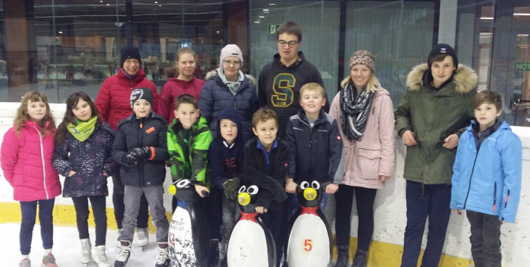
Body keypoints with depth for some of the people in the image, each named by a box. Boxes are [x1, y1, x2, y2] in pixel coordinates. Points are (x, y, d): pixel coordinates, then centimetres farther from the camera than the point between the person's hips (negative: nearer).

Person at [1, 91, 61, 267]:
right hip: (26, 188, -3)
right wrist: (16, 182, 1)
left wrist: (51, 176, 11)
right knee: (28, 222, 8)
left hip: (50, 186, 3)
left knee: (47, 219, 16)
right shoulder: (16, 132, -14)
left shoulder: (52, 131, -2)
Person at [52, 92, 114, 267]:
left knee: (101, 217, 3)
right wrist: (68, 171, -10)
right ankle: (85, 245, 40)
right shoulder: (65, 131, -4)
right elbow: (57, 156, 0)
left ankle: (100, 251, 17)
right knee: (82, 215, 19)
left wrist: (106, 170, -6)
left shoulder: (104, 129, -5)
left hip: (98, 183, -1)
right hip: (76, 183, 1)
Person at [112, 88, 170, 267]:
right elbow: (116, 152, 2)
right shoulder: (125, 126, 1)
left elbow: (167, 151, -10)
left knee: (158, 214, 10)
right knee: (129, 215, 15)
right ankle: (125, 247, 33)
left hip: (153, 178, -2)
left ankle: (163, 249, 25)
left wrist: (148, 151, -24)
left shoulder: (159, 124, -5)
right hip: (131, 178, 2)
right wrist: (125, 157, -19)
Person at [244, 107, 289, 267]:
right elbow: (250, 174, -18)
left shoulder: (283, 148, -10)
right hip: (256, 197, 0)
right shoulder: (250, 147, -9)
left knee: (277, 236, 7)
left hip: (277, 200, 0)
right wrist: (272, 183, -30)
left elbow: (280, 178, -16)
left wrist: (265, 199, -27)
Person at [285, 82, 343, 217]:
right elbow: (289, 152, -5)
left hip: (322, 183, 0)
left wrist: (335, 181, -13)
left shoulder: (330, 123, -7)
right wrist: (289, 179, -9)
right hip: (297, 183, 1)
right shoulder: (293, 122, -5)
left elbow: (337, 153, -8)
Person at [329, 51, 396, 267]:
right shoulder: (341, 96, 5)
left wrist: (386, 167, -9)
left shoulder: (382, 98, -7)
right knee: (342, 210, 11)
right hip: (343, 165, 3)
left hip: (367, 167, -3)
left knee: (365, 212, 8)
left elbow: (387, 137, -7)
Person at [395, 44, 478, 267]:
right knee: (413, 225, 11)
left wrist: (461, 135, -12)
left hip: (445, 171, -1)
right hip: (416, 168, 2)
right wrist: (403, 129, -2)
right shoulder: (415, 87, 2)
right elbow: (401, 112, 17)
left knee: (438, 227, 14)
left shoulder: (466, 90, -5)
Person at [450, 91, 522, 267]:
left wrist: (508, 210, -15)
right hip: (471, 202, 5)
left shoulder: (508, 139, -14)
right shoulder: (466, 136, 0)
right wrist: (456, 199, 8)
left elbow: (512, 178, -14)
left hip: (492, 205, -5)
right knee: (476, 243, 22)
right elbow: (458, 170, 7)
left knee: (491, 247, 11)